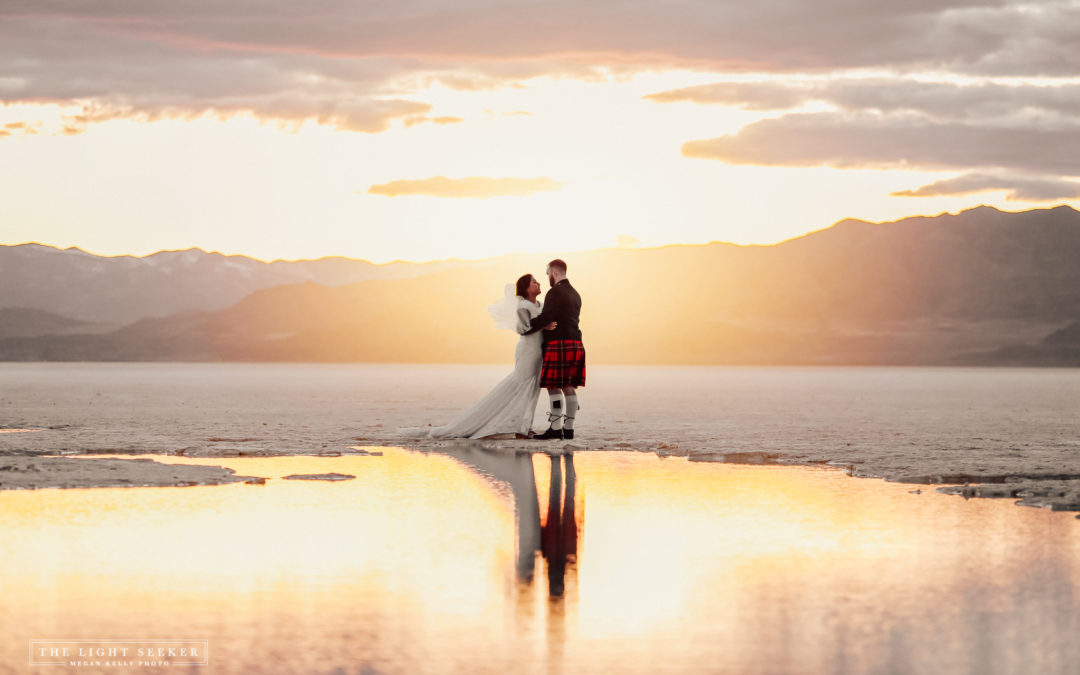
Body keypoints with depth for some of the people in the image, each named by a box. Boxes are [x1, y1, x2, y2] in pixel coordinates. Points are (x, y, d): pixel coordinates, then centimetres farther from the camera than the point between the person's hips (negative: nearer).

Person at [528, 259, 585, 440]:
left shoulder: (555, 293, -10)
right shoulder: (575, 294, 18)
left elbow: (546, 318, -18)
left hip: (558, 344, -9)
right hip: (575, 343, 9)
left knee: (554, 388, -7)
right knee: (569, 388, 8)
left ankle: (556, 428, -10)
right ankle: (568, 428, 7)